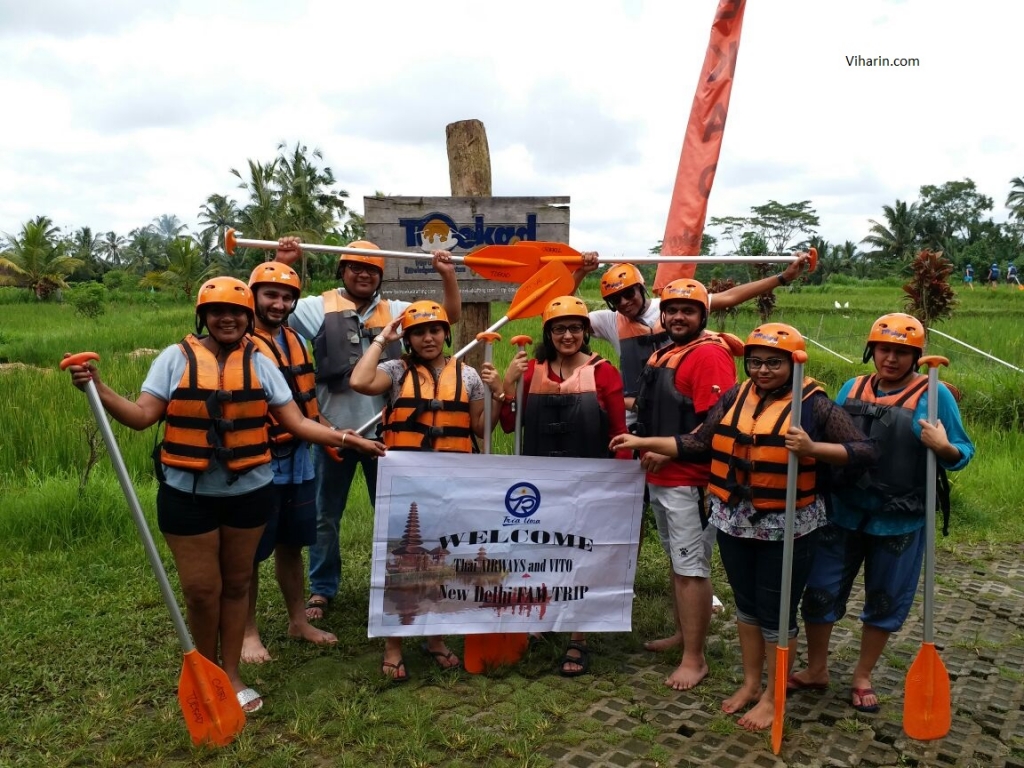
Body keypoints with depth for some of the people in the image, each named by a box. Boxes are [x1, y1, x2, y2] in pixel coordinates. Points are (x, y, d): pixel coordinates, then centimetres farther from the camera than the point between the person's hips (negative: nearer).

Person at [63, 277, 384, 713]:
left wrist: (344, 438, -12)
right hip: (188, 494, -2)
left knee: (236, 584, 13)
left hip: (249, 492, 2)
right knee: (201, 590, 4)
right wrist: (98, 388, -20)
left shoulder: (260, 365, 2)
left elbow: (296, 422, -1)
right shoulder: (176, 358, -2)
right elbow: (142, 416, -7)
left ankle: (231, 674, 29)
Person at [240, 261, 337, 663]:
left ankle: (298, 621, 32)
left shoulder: (297, 340, 11)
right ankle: (248, 632, 21)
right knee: (251, 553, 6)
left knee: (291, 545, 18)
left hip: (298, 462, 7)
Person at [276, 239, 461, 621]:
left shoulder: (397, 311, 9)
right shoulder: (319, 307, 2)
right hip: (333, 429, -1)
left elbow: (451, 316, 10)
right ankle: (321, 589, 26)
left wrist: (448, 275, -2)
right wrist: (282, 263, -13)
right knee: (326, 516, 11)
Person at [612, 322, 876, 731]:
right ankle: (750, 683, 38)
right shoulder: (735, 397, 2)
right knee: (746, 605, 19)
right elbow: (699, 441, 4)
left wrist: (812, 448, -27)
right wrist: (642, 442, 1)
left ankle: (772, 697, 28)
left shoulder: (814, 404, -10)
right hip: (735, 521, 5)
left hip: (787, 527, -4)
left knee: (777, 612, 8)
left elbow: (864, 451, -12)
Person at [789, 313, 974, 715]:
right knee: (820, 591, 8)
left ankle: (862, 678, 33)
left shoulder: (934, 395, -7)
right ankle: (816, 670, 29)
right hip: (843, 513, 3)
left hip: (899, 522, -2)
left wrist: (943, 447, -26)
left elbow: (963, 454, -5)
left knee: (885, 602, 13)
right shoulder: (851, 388, 4)